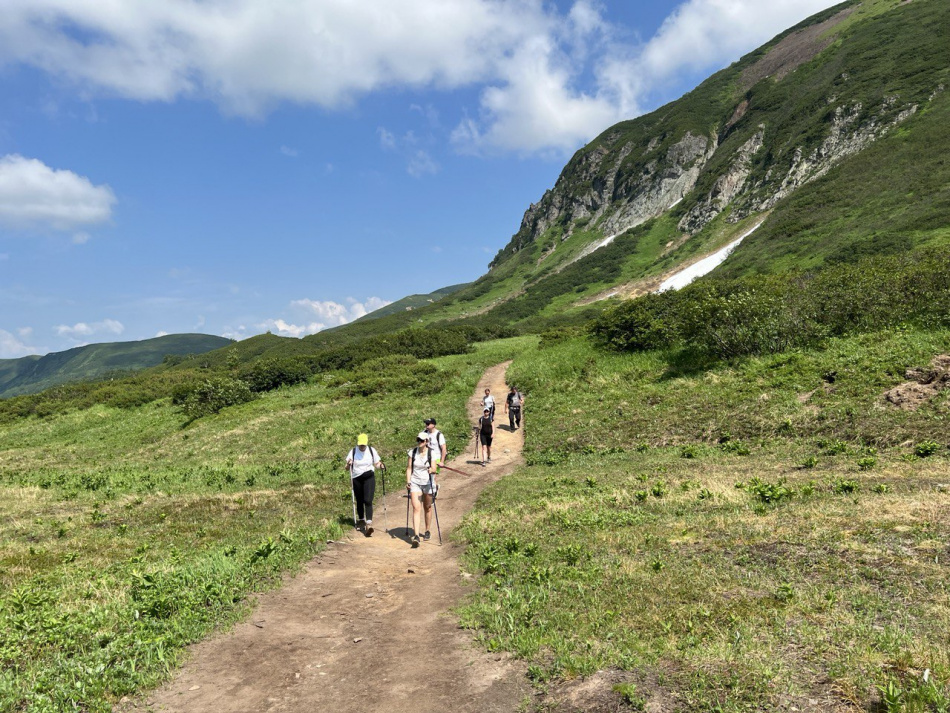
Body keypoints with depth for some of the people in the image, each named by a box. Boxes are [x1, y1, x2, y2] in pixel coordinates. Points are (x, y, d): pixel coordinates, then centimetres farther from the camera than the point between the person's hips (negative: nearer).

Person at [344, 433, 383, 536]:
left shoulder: (371, 450, 0)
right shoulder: (353, 452, -2)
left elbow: (376, 464, 8)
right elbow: (347, 468, 0)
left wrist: (380, 465, -14)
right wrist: (348, 464, -22)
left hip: (369, 478, -2)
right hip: (357, 479, 2)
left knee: (368, 501, -14)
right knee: (359, 501, 13)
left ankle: (369, 524, -20)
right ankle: (361, 520, 35)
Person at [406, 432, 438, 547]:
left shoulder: (431, 453, -7)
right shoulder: (412, 452, -2)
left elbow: (434, 468, -12)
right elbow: (409, 468, 4)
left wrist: (431, 470, -35)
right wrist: (408, 481, -4)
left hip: (428, 483, 0)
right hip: (415, 482, 0)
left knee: (427, 508, 12)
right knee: (416, 508, -11)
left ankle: (427, 532, 31)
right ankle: (416, 536, -18)